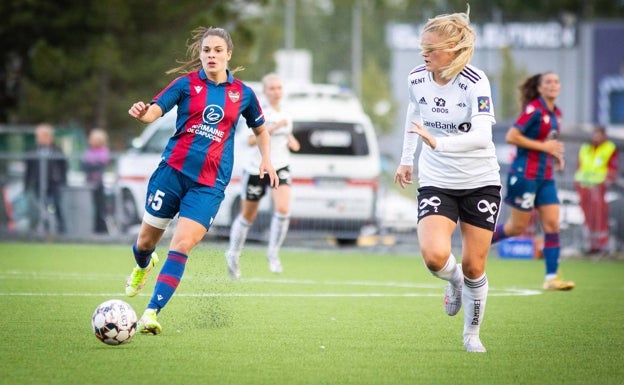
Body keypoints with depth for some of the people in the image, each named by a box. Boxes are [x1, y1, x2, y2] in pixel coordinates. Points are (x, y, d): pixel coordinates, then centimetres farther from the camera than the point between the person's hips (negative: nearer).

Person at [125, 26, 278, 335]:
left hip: (209, 184, 0)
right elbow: (155, 110, -12)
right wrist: (141, 113, -35)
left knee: (182, 245, -16)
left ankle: (152, 314, -18)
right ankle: (143, 267, 48)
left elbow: (260, 129, 24)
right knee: (146, 240, 10)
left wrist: (266, 159, 8)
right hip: (173, 170, 0)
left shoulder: (243, 94, 7)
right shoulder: (187, 83, 1)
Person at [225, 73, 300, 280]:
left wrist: (292, 142, 6)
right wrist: (273, 127, -27)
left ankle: (273, 253, -6)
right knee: (247, 216, 10)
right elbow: (251, 140, -21)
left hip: (280, 168, 4)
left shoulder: (286, 115, 9)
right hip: (257, 169, -4)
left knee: (283, 209, -21)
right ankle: (233, 254, 31)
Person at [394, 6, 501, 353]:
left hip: (480, 183, -3)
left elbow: (482, 136, -31)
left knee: (473, 266, 3)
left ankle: (472, 334, 27)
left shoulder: (475, 83, -20)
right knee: (435, 256, -21)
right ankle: (454, 281, 15)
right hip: (436, 183, 3)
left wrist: (438, 143, -44)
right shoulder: (417, 78, -5)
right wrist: (407, 159, 21)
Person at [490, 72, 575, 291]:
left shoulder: (556, 113, 11)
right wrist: (543, 146, -19)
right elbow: (511, 137, -21)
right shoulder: (533, 110, -14)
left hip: (546, 177, 7)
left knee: (552, 225, -3)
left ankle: (552, 278, -3)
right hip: (525, 175, -7)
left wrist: (556, 154, 7)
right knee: (517, 227, 0)